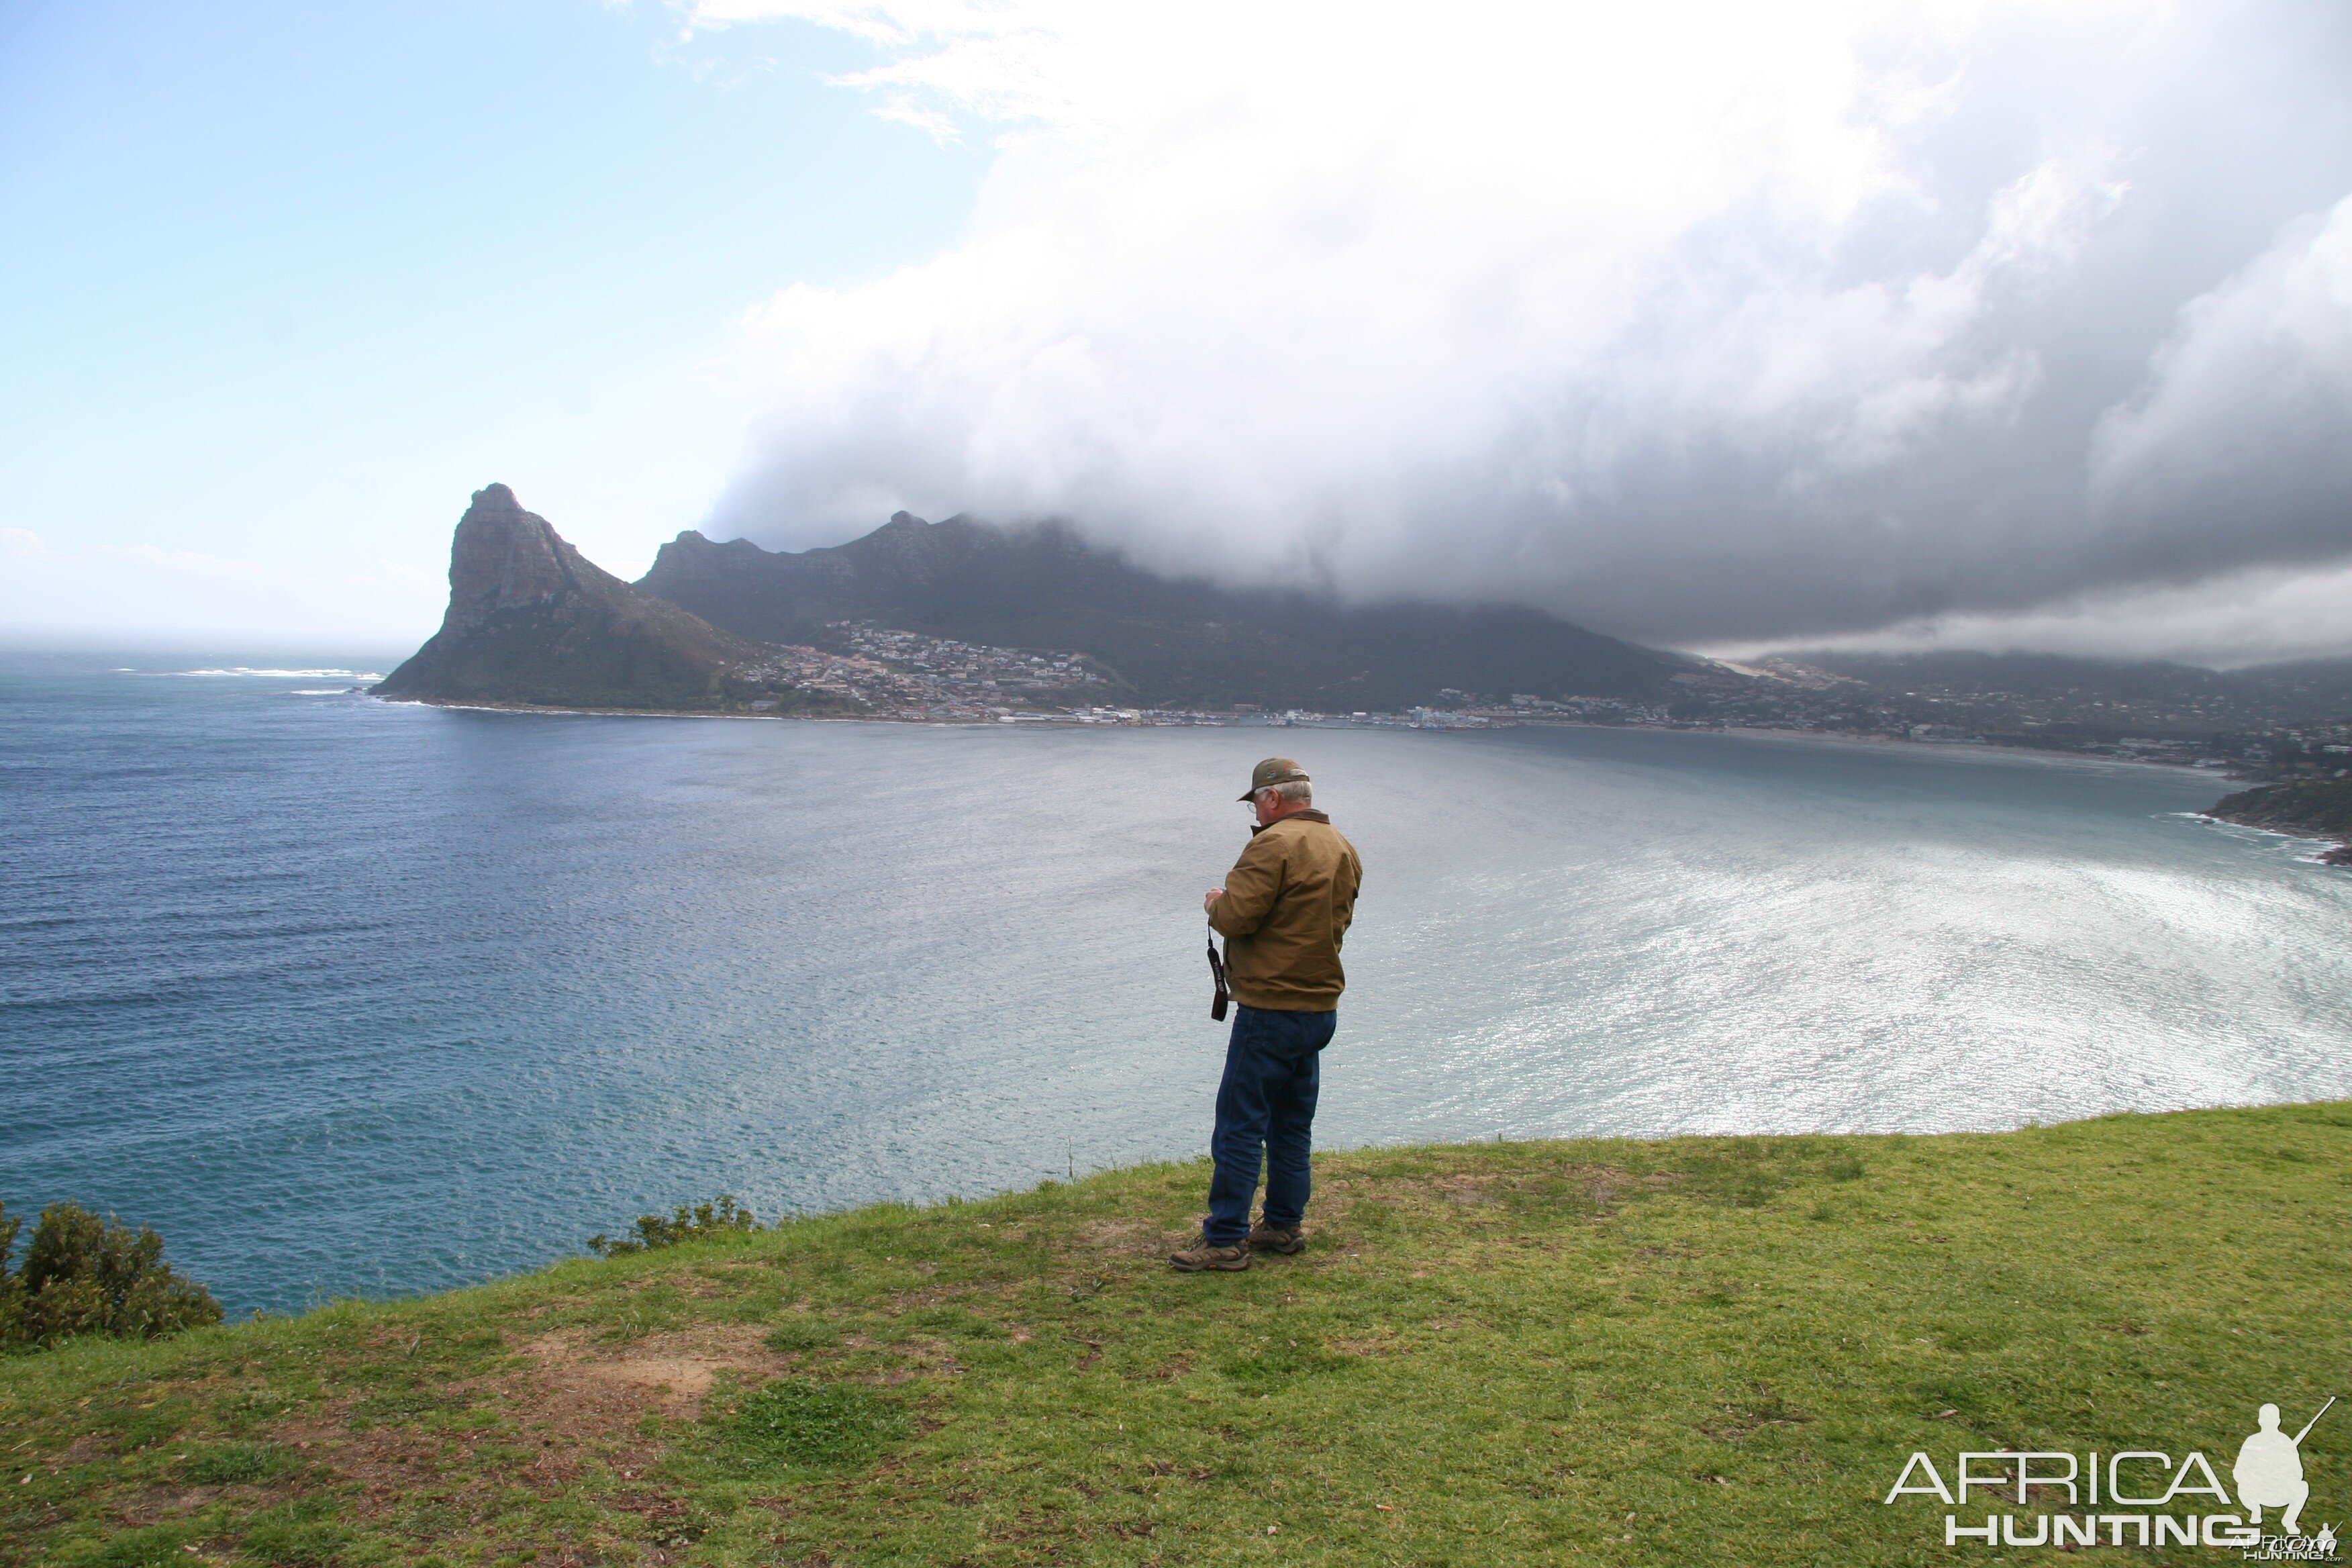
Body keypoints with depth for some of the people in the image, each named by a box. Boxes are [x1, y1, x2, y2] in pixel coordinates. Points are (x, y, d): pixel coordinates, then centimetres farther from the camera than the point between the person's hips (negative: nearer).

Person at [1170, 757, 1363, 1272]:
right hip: (1321, 1007, 9)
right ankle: (1284, 1224, 25)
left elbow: (1235, 918, -21)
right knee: (1292, 1124, 17)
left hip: (1271, 1011, -9)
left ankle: (1226, 1240, 2)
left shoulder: (1275, 844, -16)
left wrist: (1215, 902, 2)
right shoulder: (1343, 849, 11)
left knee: (1239, 1126, -2)